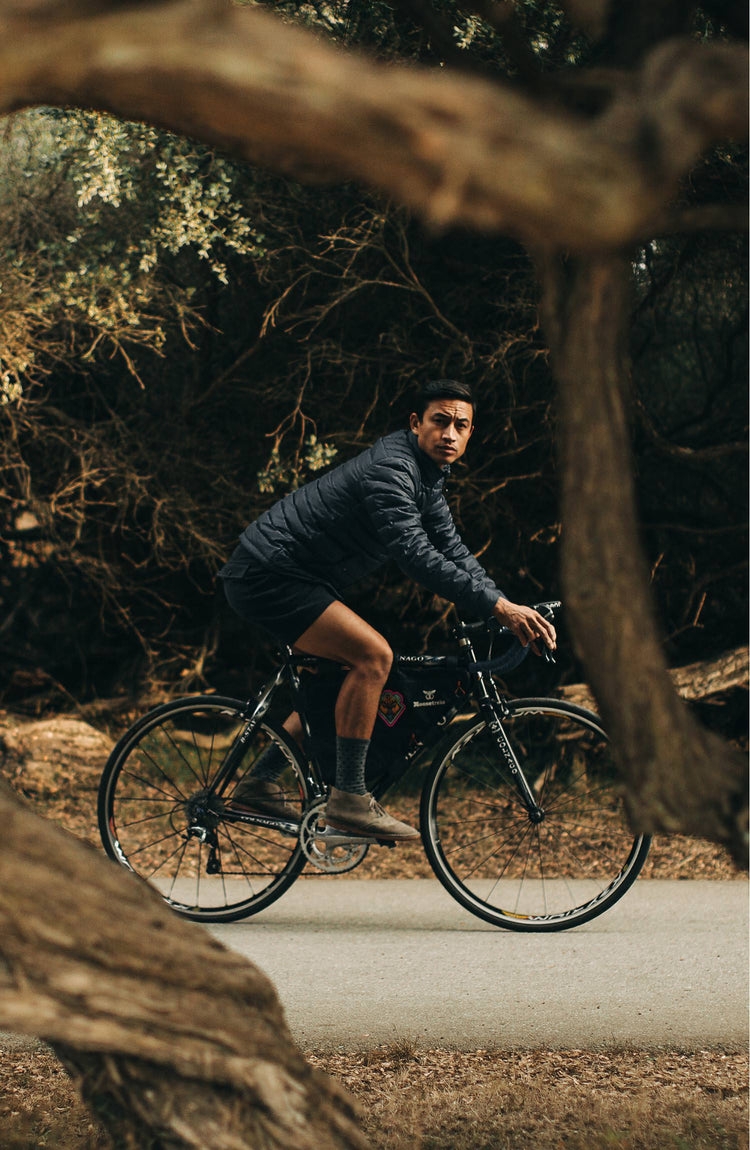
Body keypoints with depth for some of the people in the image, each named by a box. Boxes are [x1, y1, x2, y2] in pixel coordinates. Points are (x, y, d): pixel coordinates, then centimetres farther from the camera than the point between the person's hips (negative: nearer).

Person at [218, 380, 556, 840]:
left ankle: (259, 784, 20)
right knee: (373, 655, -21)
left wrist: (508, 607, -1)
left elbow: (452, 550, 11)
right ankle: (349, 799, -15)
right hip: (268, 576, -11)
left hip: (278, 576, 11)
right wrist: (498, 606, -34)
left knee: (358, 671, 15)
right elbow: (417, 556, -32)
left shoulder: (427, 475, 10)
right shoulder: (390, 469, -22)